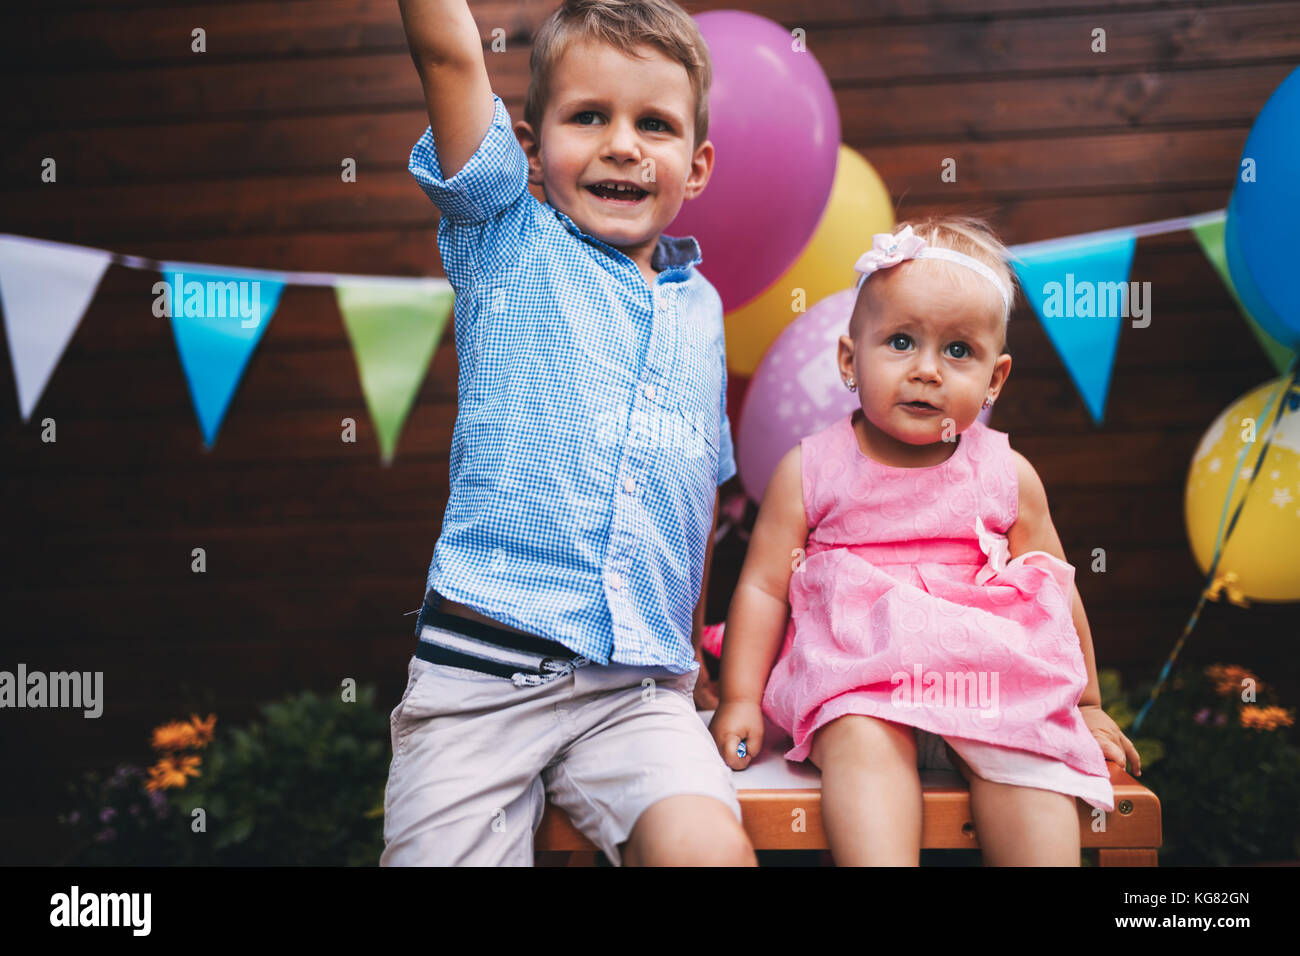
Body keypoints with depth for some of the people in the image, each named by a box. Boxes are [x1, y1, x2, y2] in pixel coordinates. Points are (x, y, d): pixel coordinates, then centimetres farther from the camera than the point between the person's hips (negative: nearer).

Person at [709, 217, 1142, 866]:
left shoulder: (1009, 477, 7)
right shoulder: (808, 470, 2)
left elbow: (1055, 594, 17)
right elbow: (763, 587, 4)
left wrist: (1086, 705, 22)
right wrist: (740, 699, -2)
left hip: (990, 672, 2)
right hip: (855, 670, -2)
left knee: (1028, 750, -25)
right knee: (862, 740, -31)